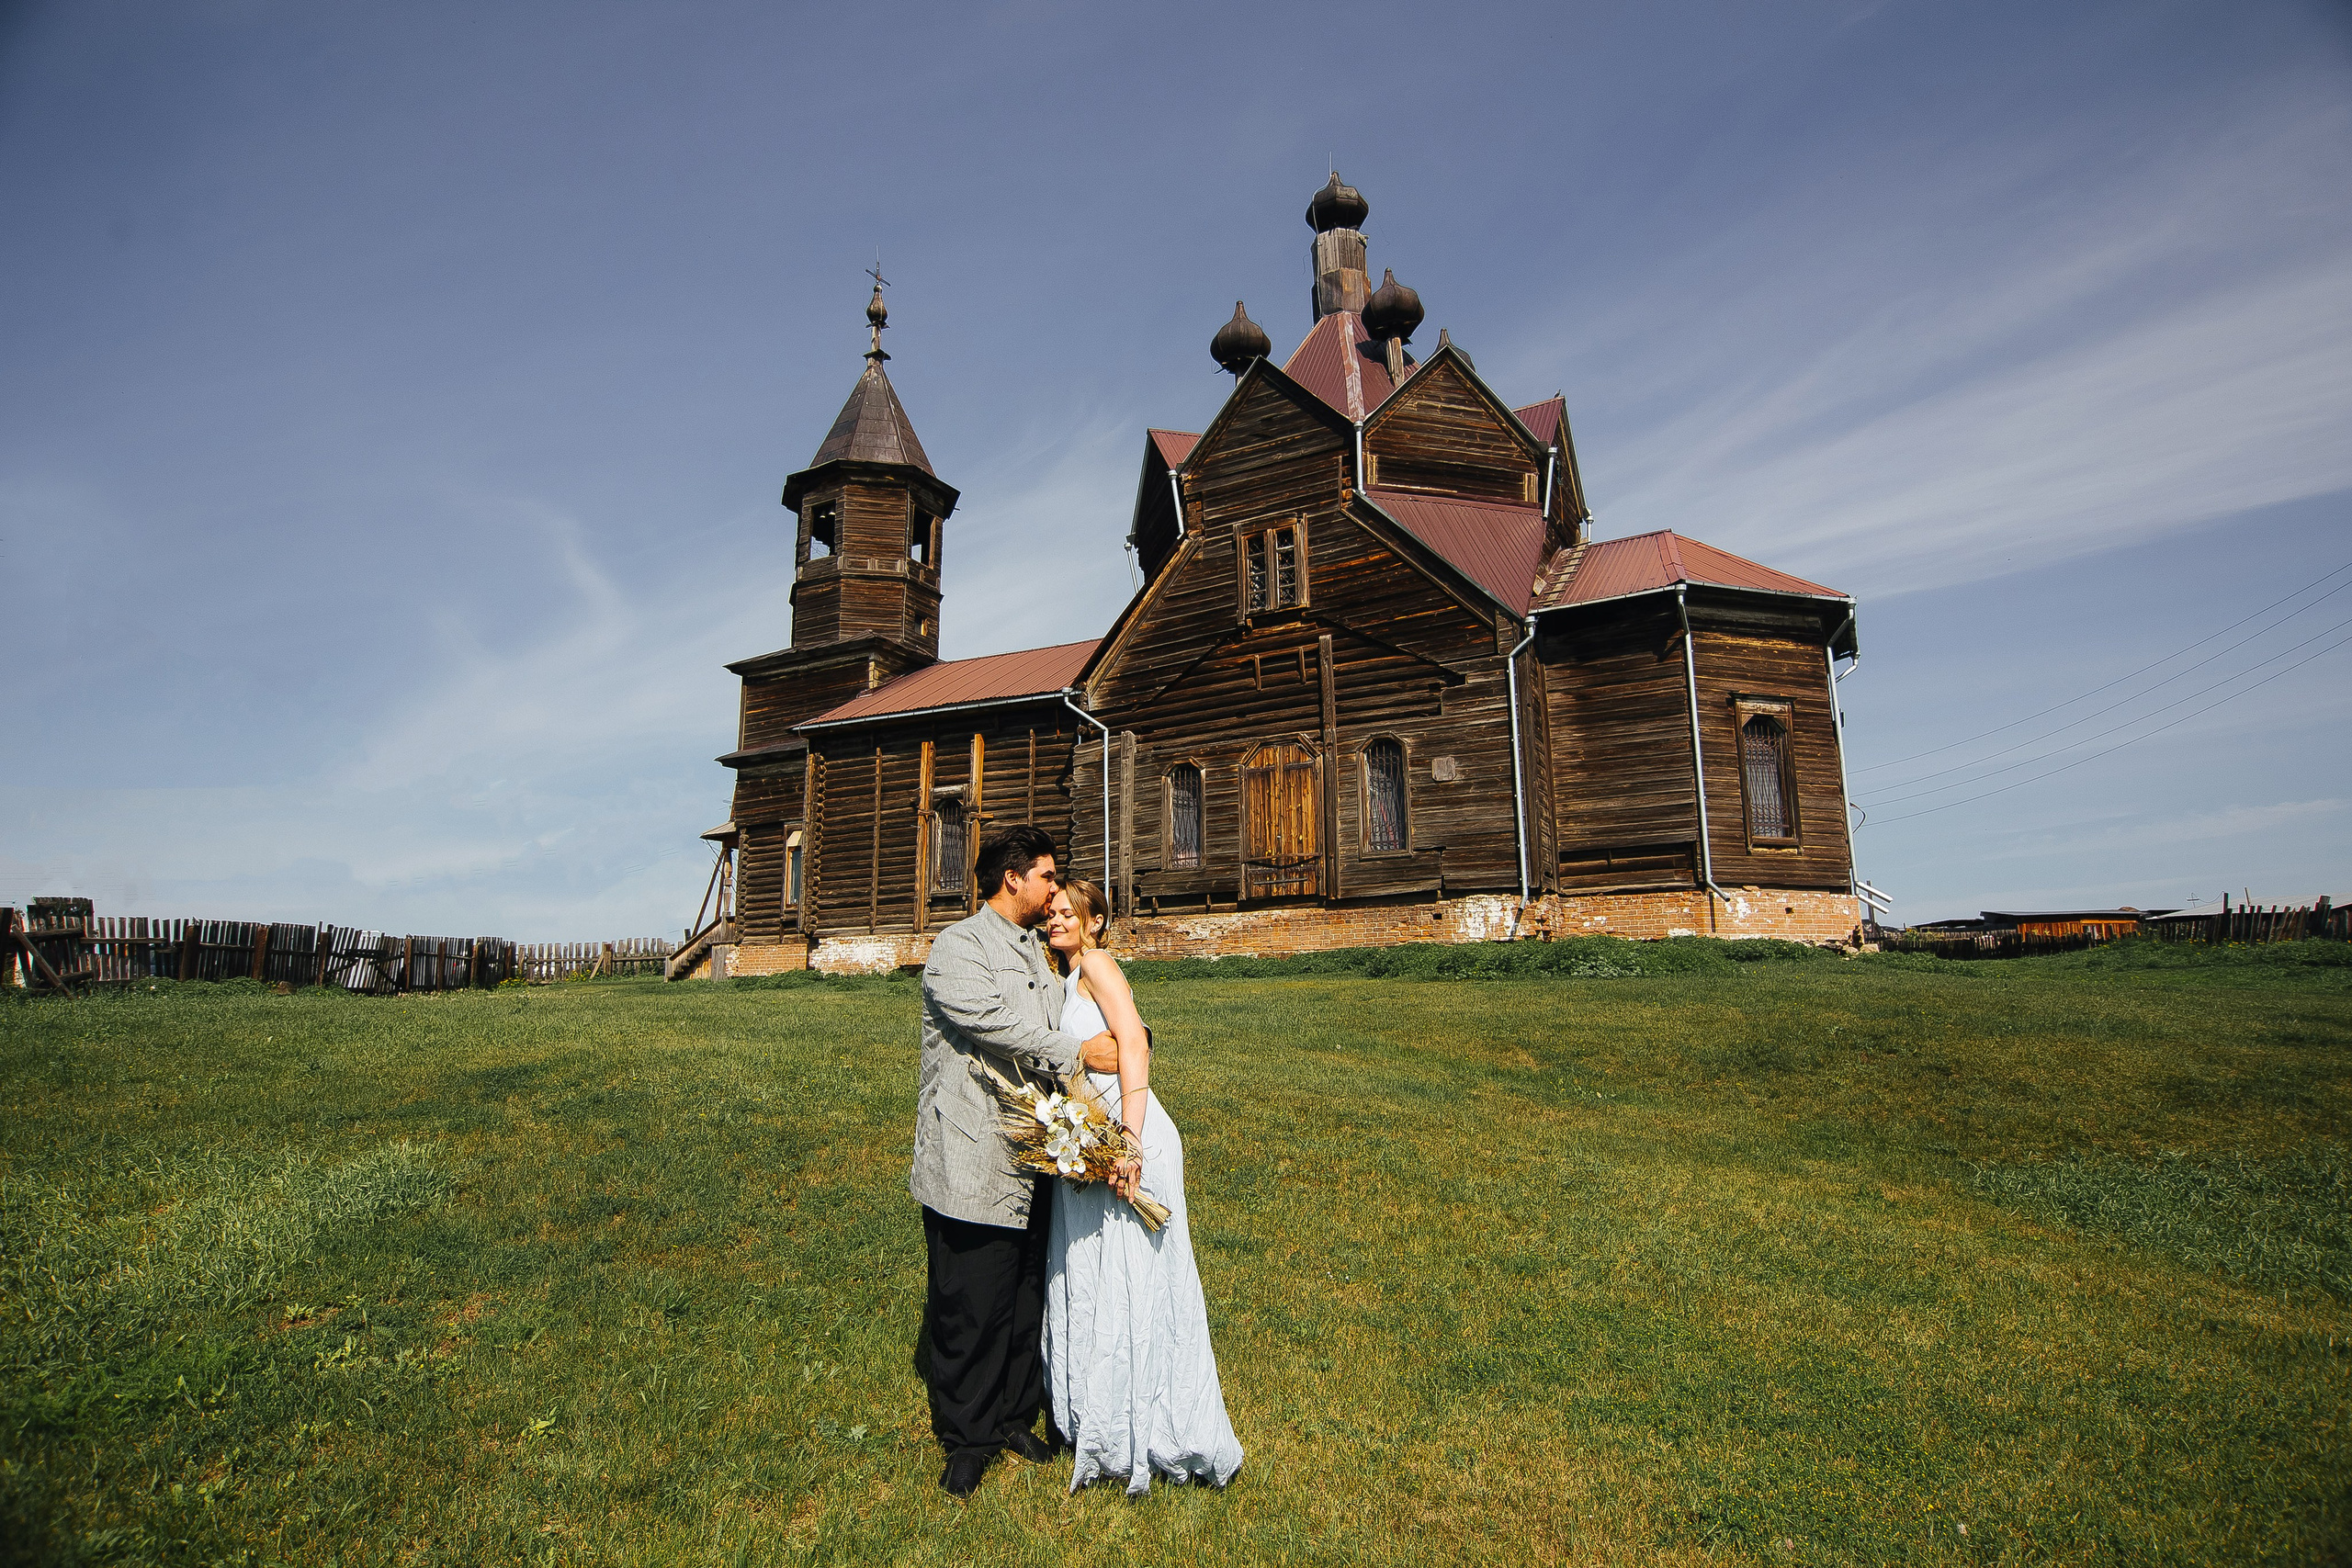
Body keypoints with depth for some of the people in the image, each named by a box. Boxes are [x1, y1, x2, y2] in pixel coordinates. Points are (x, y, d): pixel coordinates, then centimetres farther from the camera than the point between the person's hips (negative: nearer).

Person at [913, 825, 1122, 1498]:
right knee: (971, 1305, 2)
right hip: (973, 1162, -7)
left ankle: (1014, 1416, 32)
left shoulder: (1037, 951, 17)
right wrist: (1079, 1052, -17)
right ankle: (966, 1436, 19)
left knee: (1027, 1297, 15)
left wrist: (1127, 1036, 3)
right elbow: (995, 1025, -20)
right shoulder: (957, 948, -9)